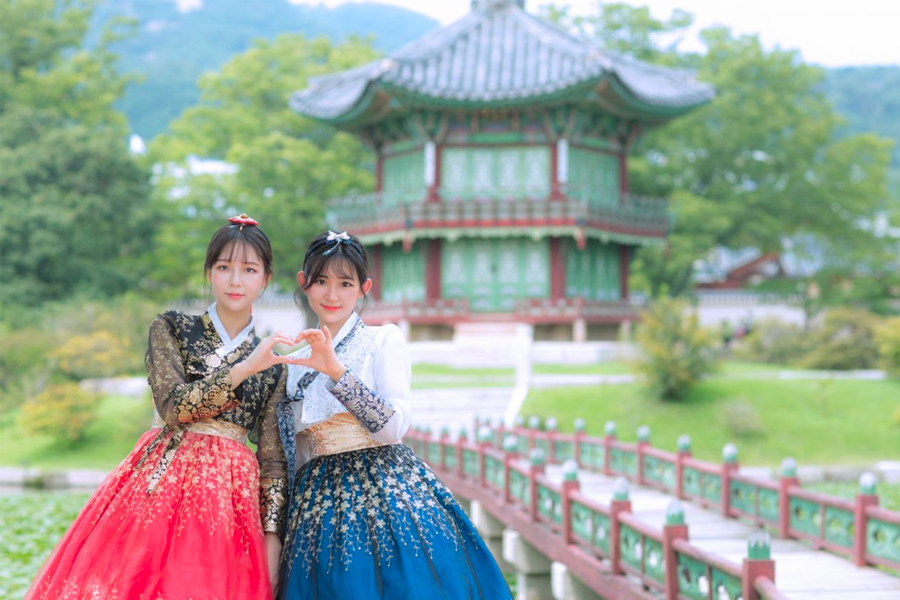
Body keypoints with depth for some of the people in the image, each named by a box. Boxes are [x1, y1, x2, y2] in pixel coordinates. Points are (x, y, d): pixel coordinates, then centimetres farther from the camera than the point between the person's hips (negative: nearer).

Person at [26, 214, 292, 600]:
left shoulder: (273, 366, 12)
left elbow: (273, 458, 10)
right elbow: (174, 407, -8)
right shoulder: (171, 329, 7)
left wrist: (273, 535, 1)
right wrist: (244, 369, -16)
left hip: (231, 492, 1)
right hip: (161, 478, -1)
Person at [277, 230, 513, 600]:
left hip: (388, 492, -4)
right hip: (322, 508, 4)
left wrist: (337, 371, -19)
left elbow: (394, 427, -12)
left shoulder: (384, 340, 2)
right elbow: (297, 456, 17)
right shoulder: (296, 361, 15)